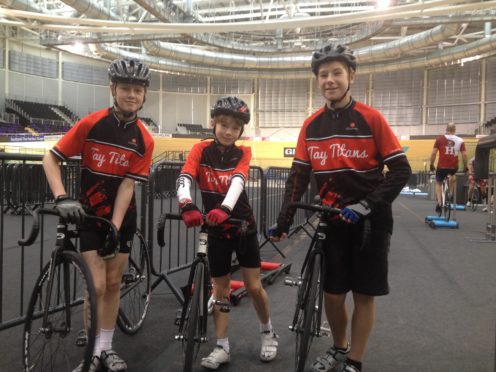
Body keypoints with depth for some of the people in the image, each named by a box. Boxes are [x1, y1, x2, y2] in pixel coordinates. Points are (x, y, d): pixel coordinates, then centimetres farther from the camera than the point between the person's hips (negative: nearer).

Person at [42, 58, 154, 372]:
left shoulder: (144, 140, -10)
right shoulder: (90, 124, -15)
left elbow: (127, 185, -12)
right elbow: (51, 159, -10)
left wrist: (115, 228, -18)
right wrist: (62, 198, -24)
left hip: (123, 216, 2)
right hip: (89, 215, -2)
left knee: (114, 283, 9)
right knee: (97, 286, -6)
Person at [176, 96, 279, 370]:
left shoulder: (243, 153, -5)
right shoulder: (201, 150, -7)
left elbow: (237, 181, -26)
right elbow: (183, 179, -24)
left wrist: (224, 208, -46)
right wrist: (187, 206, -45)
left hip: (243, 226, 0)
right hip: (216, 230, 0)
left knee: (254, 286, 3)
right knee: (220, 289, 7)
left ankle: (268, 333, 29)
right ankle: (222, 347, 20)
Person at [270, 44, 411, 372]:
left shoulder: (371, 119, -8)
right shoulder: (311, 126, 3)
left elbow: (401, 171, -9)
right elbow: (298, 177, 3)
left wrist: (364, 206, -18)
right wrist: (284, 221, -6)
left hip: (370, 221, -2)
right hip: (332, 221, 3)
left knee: (364, 294, 5)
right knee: (333, 294, 8)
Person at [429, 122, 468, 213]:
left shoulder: (439, 139, 2)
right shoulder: (460, 140, 4)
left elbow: (433, 153, -2)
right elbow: (464, 155, 0)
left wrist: (431, 165, 8)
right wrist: (465, 167, 12)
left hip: (442, 166, -1)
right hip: (454, 167, 2)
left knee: (438, 183, 17)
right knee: (452, 175, 36)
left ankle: (439, 203, 2)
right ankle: (451, 193, 29)